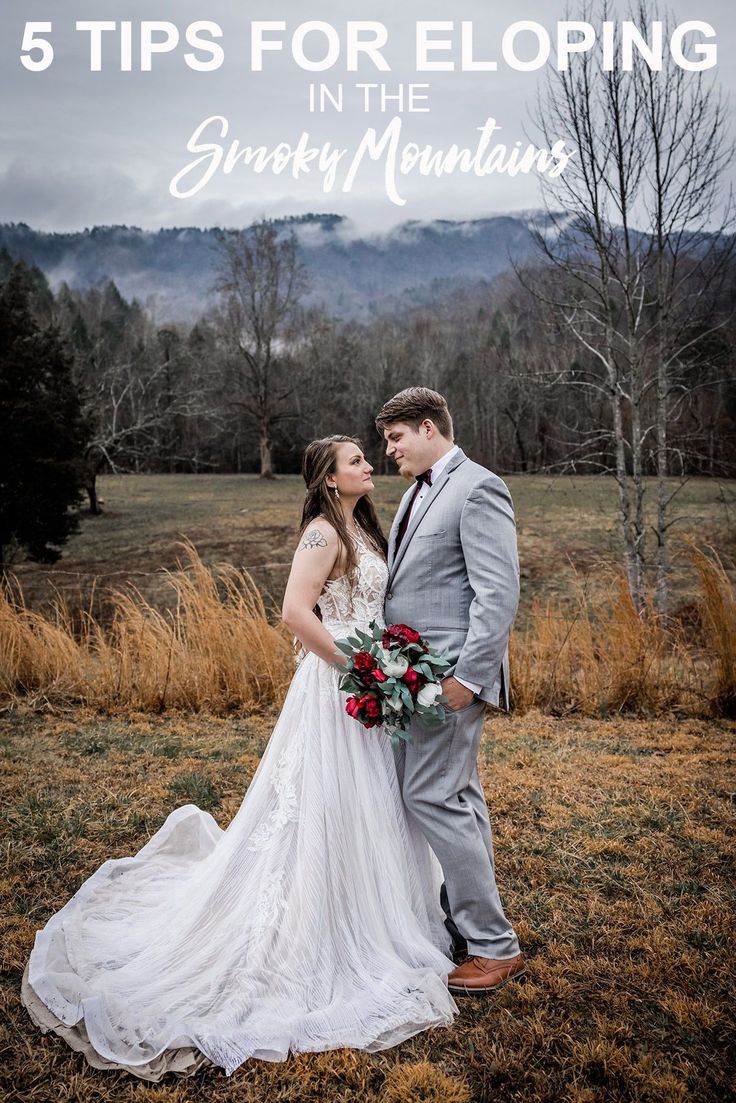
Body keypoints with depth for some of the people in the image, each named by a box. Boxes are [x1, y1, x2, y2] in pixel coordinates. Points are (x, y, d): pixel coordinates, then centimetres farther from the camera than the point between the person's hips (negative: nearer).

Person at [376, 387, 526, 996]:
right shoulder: (418, 493, 16)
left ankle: (494, 946, 7)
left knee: (432, 796, -8)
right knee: (458, 798, 16)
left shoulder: (478, 489, -13)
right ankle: (468, 926, 30)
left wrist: (466, 677, -22)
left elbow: (499, 594, -20)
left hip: (451, 676, -9)